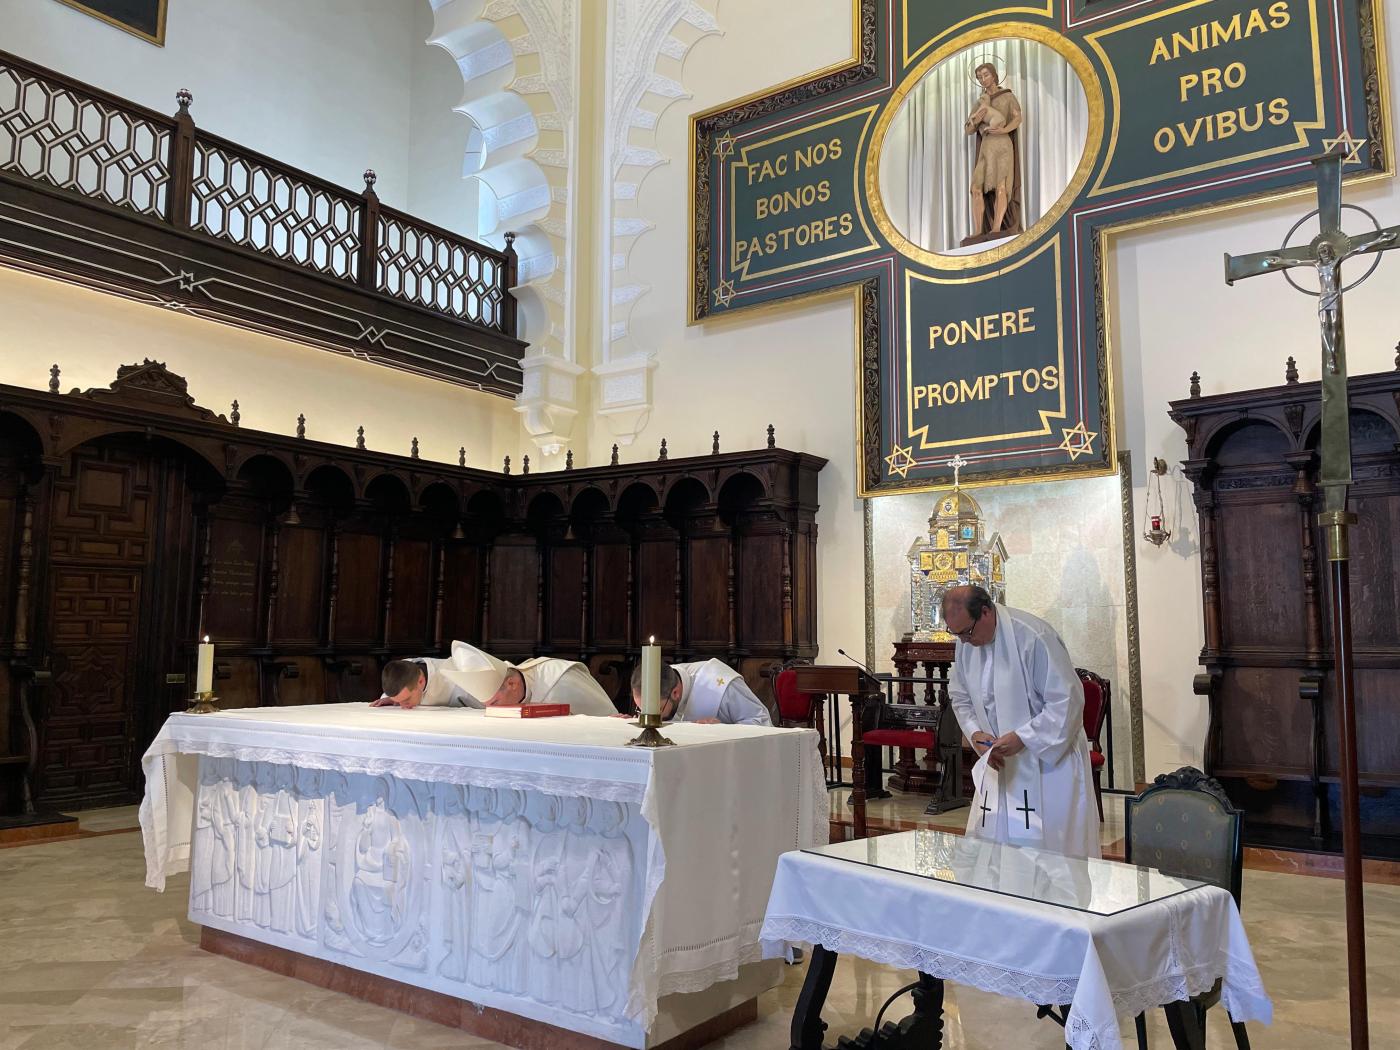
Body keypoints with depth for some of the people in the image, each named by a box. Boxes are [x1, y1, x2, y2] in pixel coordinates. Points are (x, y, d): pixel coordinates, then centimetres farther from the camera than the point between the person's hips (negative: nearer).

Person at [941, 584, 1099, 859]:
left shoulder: (1033, 636, -21)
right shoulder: (967, 643, 0)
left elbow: (1067, 699, -19)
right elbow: (960, 697, 12)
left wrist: (1023, 738, -22)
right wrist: (975, 733, -5)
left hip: (1049, 758, -6)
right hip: (1000, 759, 6)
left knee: (1049, 846, -1)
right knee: (989, 841, 7)